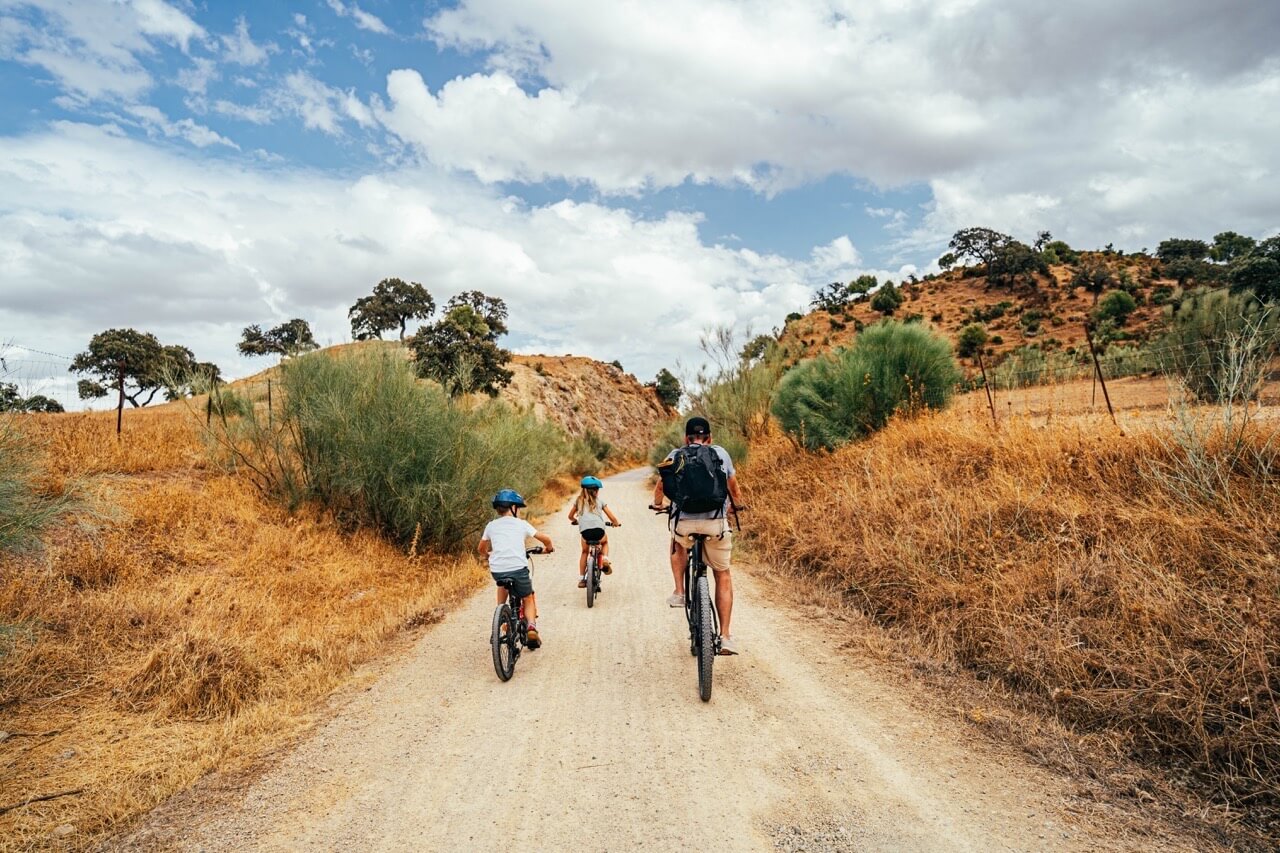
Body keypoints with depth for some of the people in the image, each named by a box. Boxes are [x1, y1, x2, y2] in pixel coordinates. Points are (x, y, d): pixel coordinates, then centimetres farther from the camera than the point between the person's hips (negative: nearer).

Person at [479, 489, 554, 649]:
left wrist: (487, 555, 48)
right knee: (528, 599, 20)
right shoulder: (521, 524, 8)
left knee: (503, 583, 37)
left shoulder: (491, 525, 15)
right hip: (518, 568, -2)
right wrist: (549, 548, 29)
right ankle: (532, 626, -2)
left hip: (497, 570, 3)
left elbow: (481, 548, 27)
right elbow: (545, 539, 8)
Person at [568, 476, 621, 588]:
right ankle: (605, 559, 8)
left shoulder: (579, 501, 22)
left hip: (585, 530, 1)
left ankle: (581, 579, 23)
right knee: (605, 542, 34)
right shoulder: (600, 502, 19)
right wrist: (617, 523, 39)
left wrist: (575, 520, 54)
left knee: (584, 552, 25)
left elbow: (570, 516, 33)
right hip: (598, 529, -1)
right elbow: (612, 517, 18)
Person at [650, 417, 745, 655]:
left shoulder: (676, 455, 11)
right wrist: (737, 504, 45)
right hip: (716, 524, 0)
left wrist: (657, 504, 40)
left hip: (685, 523, 0)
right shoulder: (721, 453, 13)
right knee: (723, 575, 18)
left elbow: (660, 486, 19)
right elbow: (733, 486, 25)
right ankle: (725, 637, 13)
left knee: (678, 542, 36)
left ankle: (679, 592, 25)